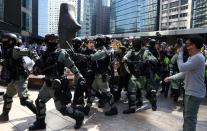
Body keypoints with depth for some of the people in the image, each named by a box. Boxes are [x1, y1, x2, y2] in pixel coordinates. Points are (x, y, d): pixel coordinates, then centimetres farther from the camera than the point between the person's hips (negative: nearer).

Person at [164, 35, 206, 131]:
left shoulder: (198, 58, -23)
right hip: (190, 91, 11)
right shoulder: (192, 57, 13)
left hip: (194, 93, -11)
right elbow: (184, 72, 17)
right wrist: (171, 77, 12)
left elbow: (181, 68, -28)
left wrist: (180, 54, -16)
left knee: (190, 117, -1)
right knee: (187, 116, 23)